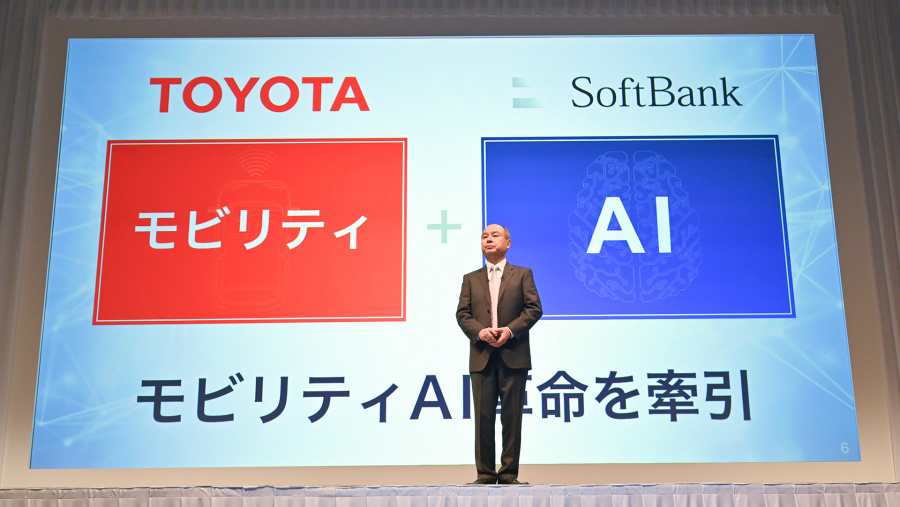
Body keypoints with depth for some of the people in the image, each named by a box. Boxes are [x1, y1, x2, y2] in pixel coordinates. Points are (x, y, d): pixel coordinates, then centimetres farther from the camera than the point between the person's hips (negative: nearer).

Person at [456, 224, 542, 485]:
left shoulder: (523, 274, 11)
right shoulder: (470, 279, 16)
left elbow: (534, 308, 1)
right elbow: (462, 314, 7)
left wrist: (510, 330, -13)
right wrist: (479, 331, -12)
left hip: (513, 355, -2)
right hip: (481, 356, 2)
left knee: (512, 415, -1)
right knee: (483, 415, 1)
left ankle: (509, 473, 6)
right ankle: (485, 473, 7)